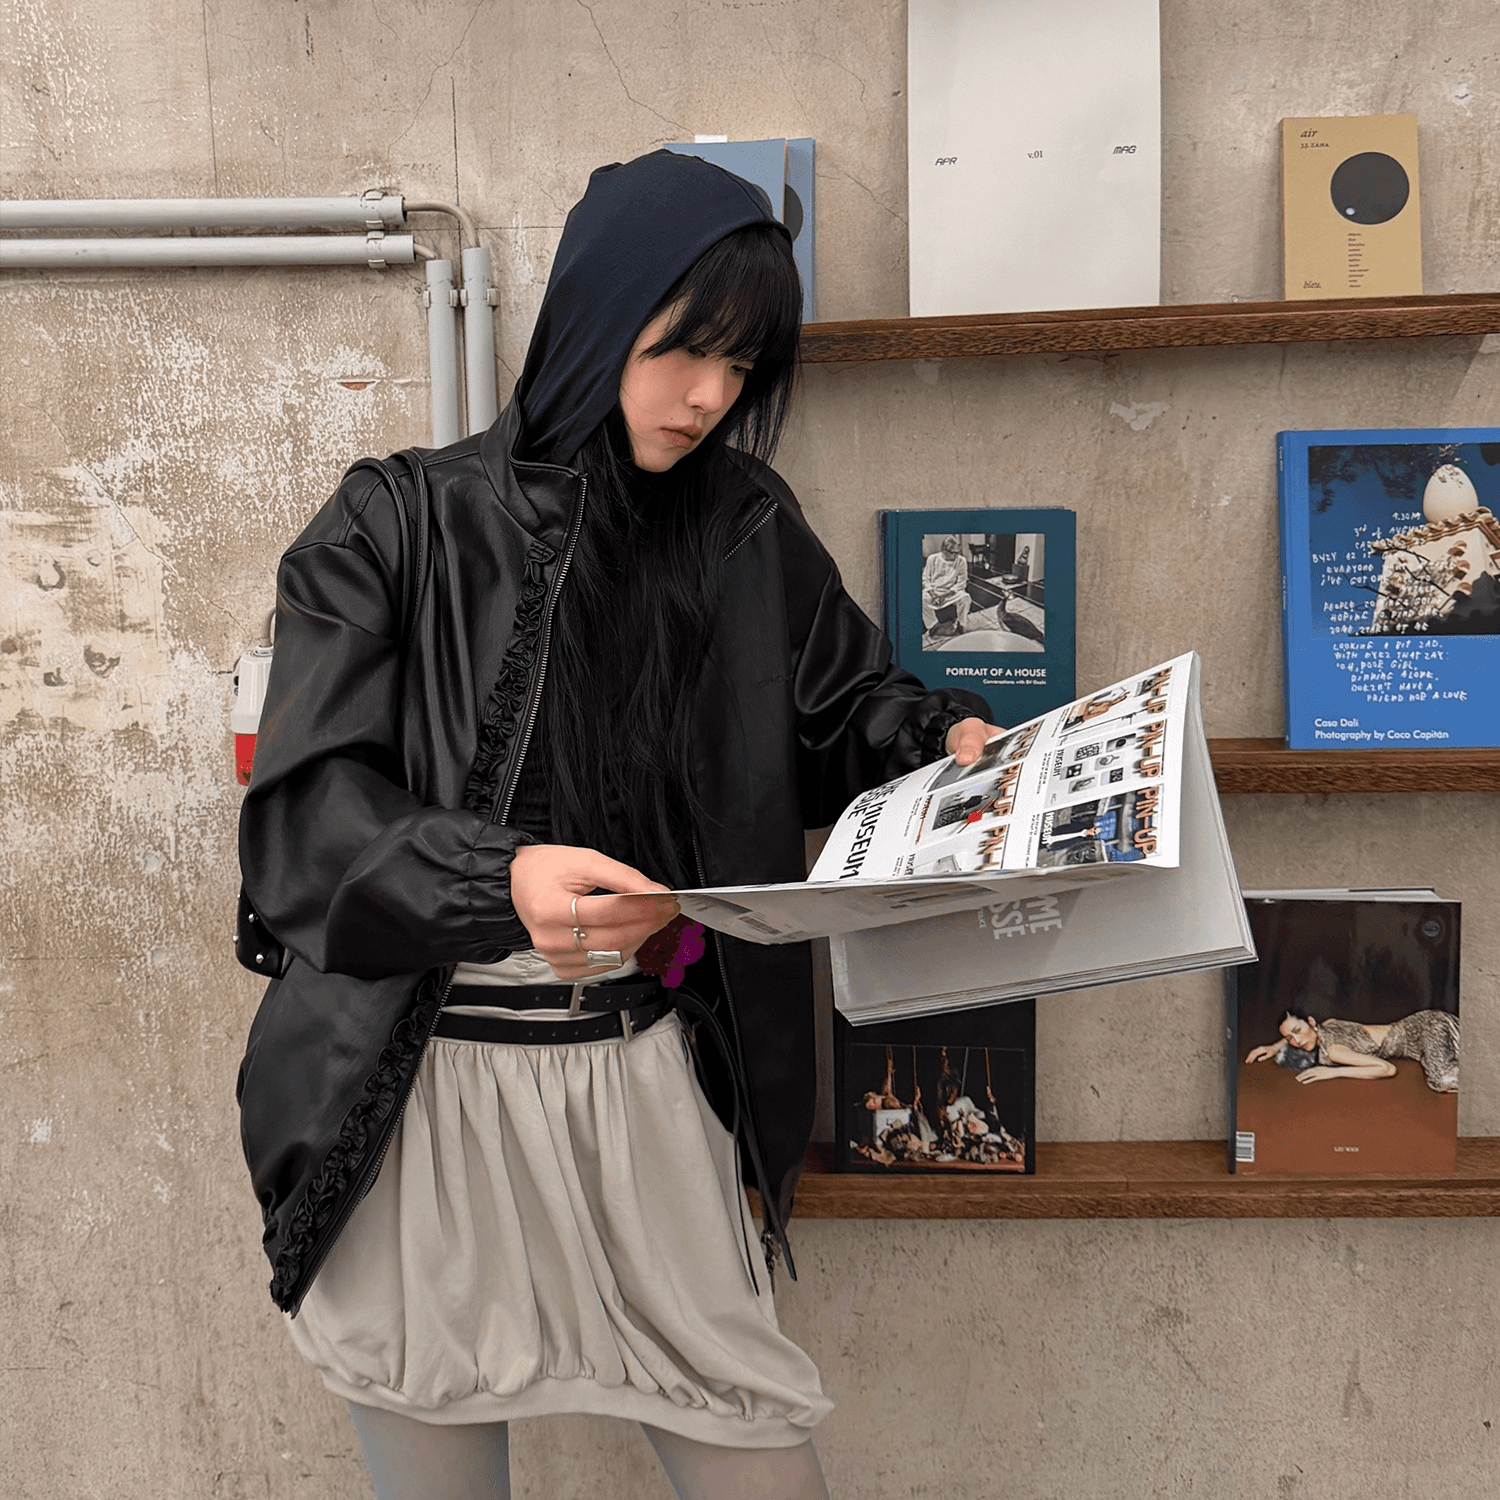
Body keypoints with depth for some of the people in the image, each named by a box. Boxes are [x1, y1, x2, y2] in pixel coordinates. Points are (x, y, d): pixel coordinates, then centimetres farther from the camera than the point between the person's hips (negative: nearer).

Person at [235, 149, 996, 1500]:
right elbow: (305, 815, -13)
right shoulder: (399, 526, -5)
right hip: (421, 1090, -1)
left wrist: (948, 737, -7)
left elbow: (845, 705, 15)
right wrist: (502, 880, -31)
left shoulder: (748, 534, 4)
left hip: (648, 1081, 2)